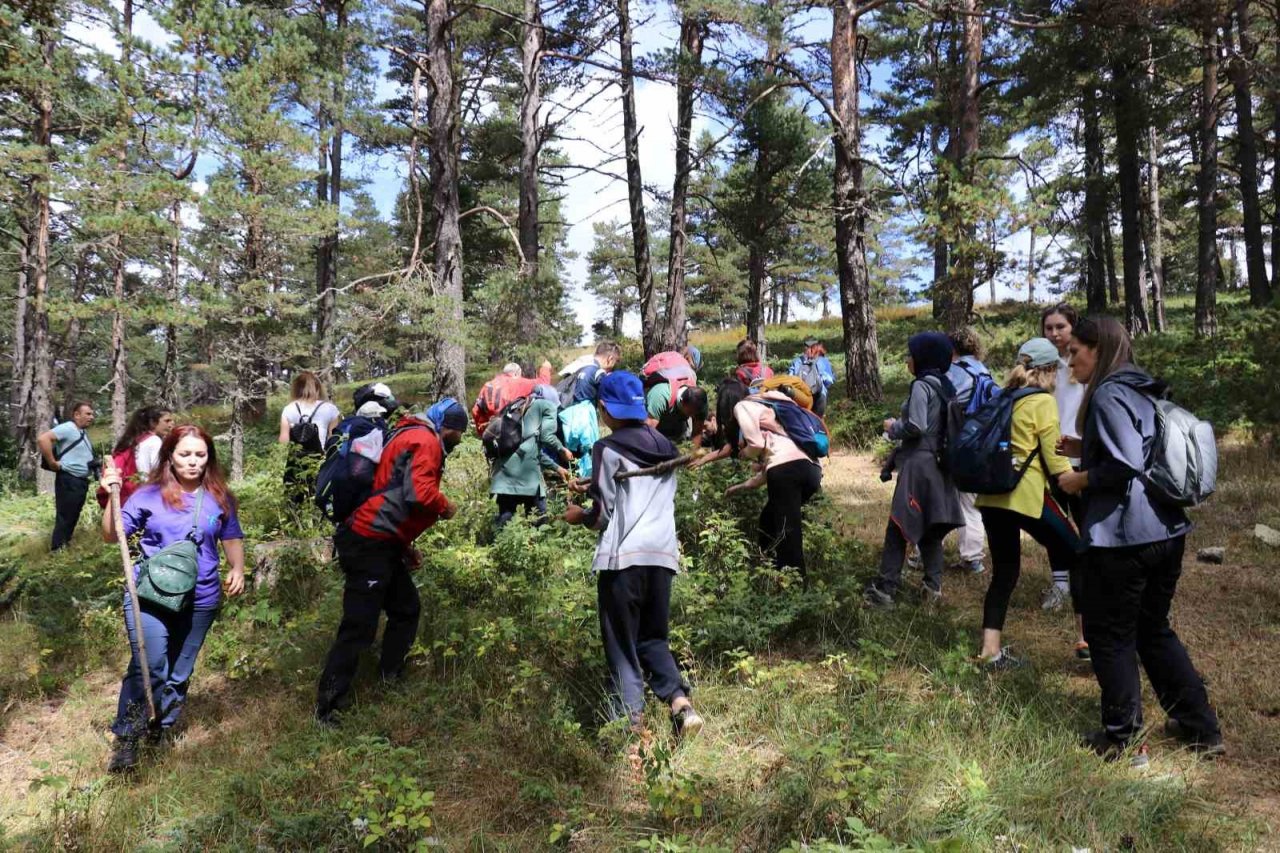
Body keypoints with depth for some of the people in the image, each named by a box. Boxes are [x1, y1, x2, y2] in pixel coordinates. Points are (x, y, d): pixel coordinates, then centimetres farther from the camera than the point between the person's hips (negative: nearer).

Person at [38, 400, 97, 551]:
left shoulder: (83, 433, 15)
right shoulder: (67, 428, -13)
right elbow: (42, 439, -27)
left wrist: (95, 464, 13)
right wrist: (52, 463, -21)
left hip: (82, 481, 9)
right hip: (68, 481, -9)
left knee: (73, 517, 17)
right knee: (64, 518, -4)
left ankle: (65, 547, 27)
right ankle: (57, 551, 4)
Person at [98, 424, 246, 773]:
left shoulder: (219, 497, 0)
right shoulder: (149, 495, -5)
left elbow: (232, 537, 11)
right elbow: (112, 536, -5)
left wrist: (237, 569, -4)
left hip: (200, 600, 3)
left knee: (180, 672, 15)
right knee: (149, 667, -15)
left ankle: (161, 730, 34)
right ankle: (127, 737, 1)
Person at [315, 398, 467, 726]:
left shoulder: (410, 437, 21)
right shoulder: (426, 441, -10)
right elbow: (421, 493, -25)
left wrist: (405, 547, 24)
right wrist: (446, 508, -4)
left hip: (381, 543, 11)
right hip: (370, 544, -11)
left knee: (406, 611, 19)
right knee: (359, 627, -7)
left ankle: (390, 679, 30)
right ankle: (328, 707, 0)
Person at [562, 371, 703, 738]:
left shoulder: (608, 448, -4)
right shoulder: (664, 446, 15)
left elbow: (603, 514, -6)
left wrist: (579, 515, 16)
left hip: (624, 554, -5)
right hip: (664, 552, 6)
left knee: (622, 642, 5)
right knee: (654, 637, 18)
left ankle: (633, 720, -1)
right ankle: (680, 701, -1)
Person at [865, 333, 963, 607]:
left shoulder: (921, 386, -13)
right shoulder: (944, 386, 12)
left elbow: (916, 427, -20)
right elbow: (936, 424, 16)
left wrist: (893, 427, -3)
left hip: (919, 463, -9)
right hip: (938, 462, 9)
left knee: (899, 526, -6)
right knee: (929, 525, 14)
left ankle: (885, 588, -6)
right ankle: (934, 585, 15)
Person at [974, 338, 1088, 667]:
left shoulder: (1001, 398, 14)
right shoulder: (1042, 401, -5)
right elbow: (1054, 457, -8)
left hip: (992, 495, 7)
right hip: (1027, 495, -7)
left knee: (1004, 570, 13)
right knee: (1079, 558, 10)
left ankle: (990, 650, 10)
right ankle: (1087, 640, 11)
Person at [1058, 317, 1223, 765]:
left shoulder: (1108, 394, -14)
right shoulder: (1145, 392, 14)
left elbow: (1126, 465, -24)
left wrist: (1079, 480, -9)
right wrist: (1085, 451, 16)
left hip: (1122, 537, -9)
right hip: (1167, 531, 9)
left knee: (1110, 636, 6)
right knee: (1154, 629, 22)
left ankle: (1123, 739, 16)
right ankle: (1201, 727, 29)